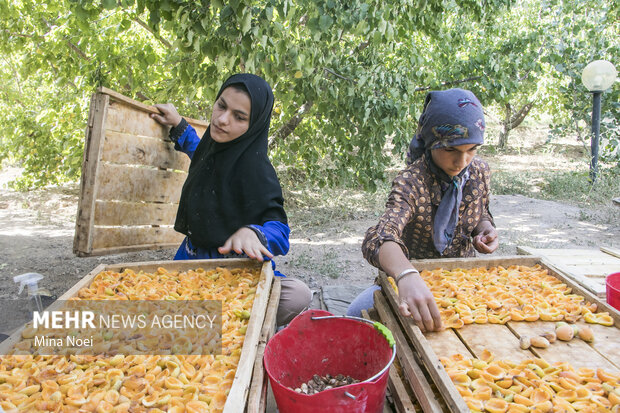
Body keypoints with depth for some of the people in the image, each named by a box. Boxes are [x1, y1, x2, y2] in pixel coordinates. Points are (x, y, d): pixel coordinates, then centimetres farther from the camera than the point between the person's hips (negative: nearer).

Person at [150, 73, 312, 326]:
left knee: (297, 296, -33)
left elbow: (278, 227, -20)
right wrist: (178, 125, 28)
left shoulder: (254, 167, -19)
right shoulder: (216, 145, 4)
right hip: (192, 260, 6)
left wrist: (251, 234, -39)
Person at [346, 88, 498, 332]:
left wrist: (485, 229, -8)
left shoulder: (479, 172, -5)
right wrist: (407, 276, -64)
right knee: (357, 313, -27)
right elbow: (379, 238, -43)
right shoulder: (411, 183, -24)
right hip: (417, 275, -4)